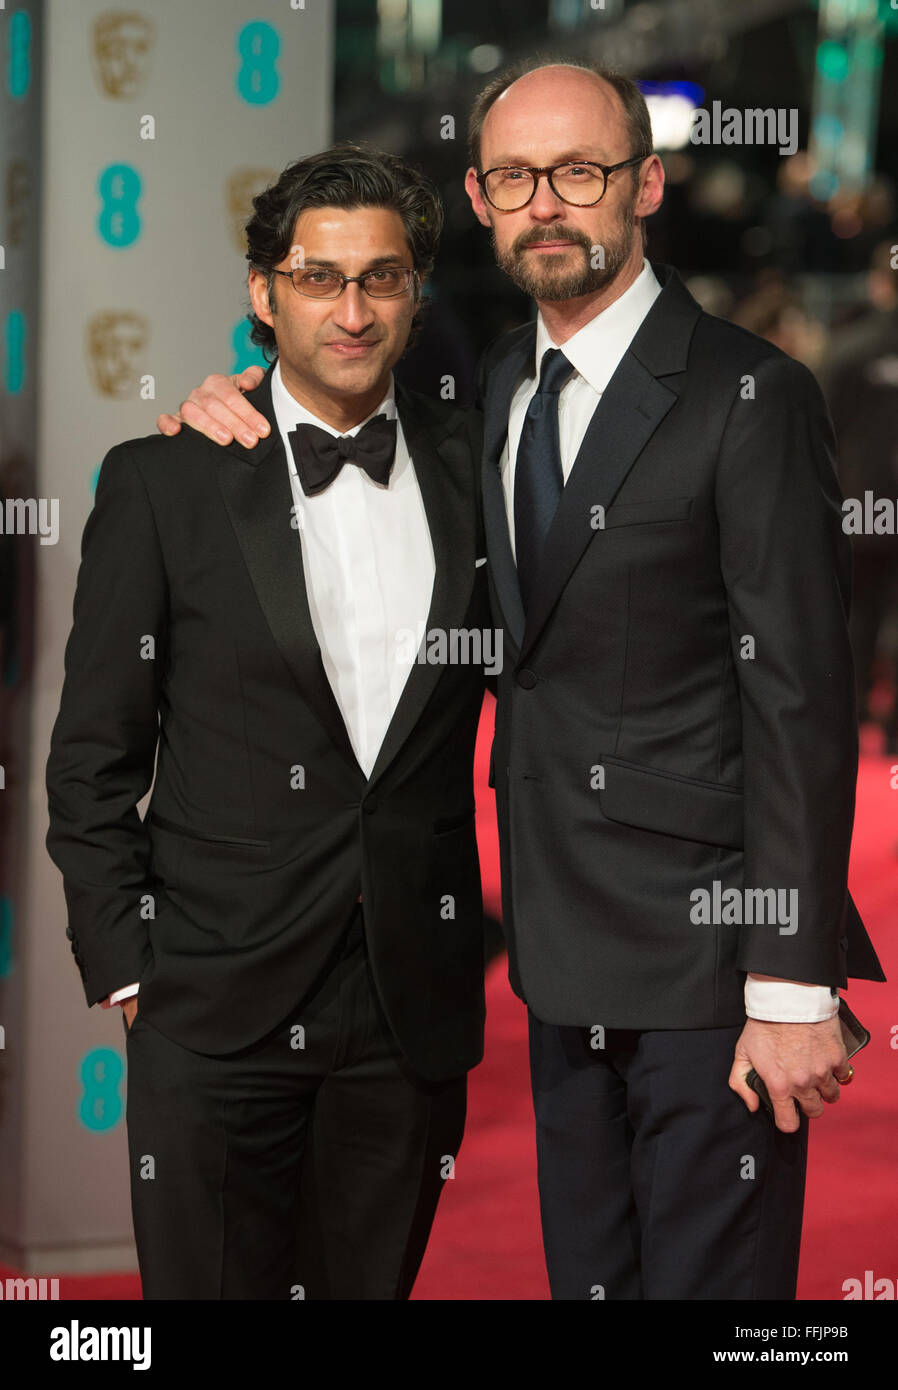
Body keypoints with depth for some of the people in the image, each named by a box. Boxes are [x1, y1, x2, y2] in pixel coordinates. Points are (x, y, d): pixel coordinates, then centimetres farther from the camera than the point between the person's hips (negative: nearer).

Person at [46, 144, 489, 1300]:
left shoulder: (469, 463, 6)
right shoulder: (164, 480, -2)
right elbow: (91, 758, 0)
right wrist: (123, 968, -5)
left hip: (412, 1002, 3)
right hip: (218, 1011, -3)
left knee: (372, 1281, 11)